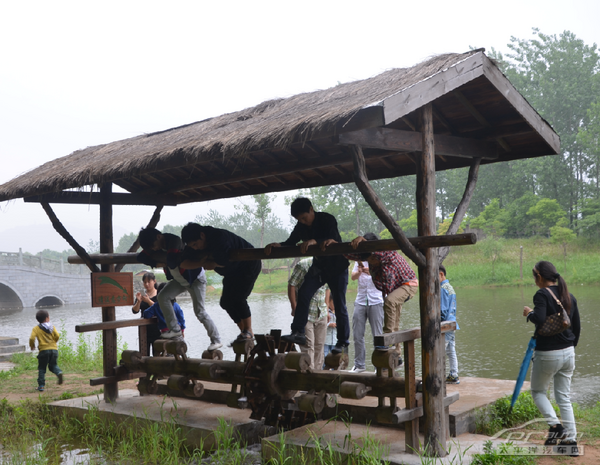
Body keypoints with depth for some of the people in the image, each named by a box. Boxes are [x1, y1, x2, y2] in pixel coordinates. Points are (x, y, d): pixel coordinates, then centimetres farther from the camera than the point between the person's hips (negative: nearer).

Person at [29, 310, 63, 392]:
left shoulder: (36, 328, 3)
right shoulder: (52, 327, 8)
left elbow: (32, 338, -9)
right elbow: (57, 336, -2)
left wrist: (32, 346, 10)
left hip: (44, 350, -2)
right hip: (54, 349, 2)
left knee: (41, 368, 9)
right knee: (53, 365, 17)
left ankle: (41, 385, 6)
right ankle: (59, 372, -15)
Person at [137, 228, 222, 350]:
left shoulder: (174, 241, -31)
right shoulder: (156, 244, -7)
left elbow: (172, 260, -47)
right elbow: (141, 257, -14)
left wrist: (159, 257, -26)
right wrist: (159, 262, -27)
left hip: (195, 277, -8)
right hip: (180, 279, 8)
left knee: (200, 311, -8)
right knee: (163, 296, -6)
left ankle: (216, 340, 4)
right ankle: (175, 329, 3)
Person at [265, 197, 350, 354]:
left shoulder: (327, 220, -20)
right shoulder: (301, 226, -2)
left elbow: (335, 240, -34)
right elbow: (290, 243, -3)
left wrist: (315, 241, -52)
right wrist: (277, 245, -25)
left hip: (337, 266, -5)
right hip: (318, 266, 5)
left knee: (339, 304, -2)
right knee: (303, 293, -16)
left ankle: (342, 341, 9)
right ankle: (298, 333, -17)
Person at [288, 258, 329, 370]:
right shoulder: (303, 265, -10)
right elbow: (291, 285, -9)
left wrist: (326, 307, 14)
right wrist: (295, 308, -12)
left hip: (321, 314, 6)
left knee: (320, 346, 8)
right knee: (308, 346, -9)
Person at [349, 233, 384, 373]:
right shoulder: (360, 258, 14)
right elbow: (353, 277, 7)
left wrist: (372, 272, -24)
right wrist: (359, 271, -15)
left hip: (376, 301, -4)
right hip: (360, 300, 4)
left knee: (378, 334, -2)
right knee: (357, 334, 3)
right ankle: (359, 365, 14)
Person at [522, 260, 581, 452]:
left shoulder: (542, 294, -14)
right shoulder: (569, 297, 8)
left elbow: (540, 319, -29)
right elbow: (577, 327, 13)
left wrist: (529, 313, -9)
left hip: (547, 355, -6)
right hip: (568, 353, 6)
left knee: (537, 391, 14)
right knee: (564, 397, 13)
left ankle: (554, 424, -4)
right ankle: (570, 438, 11)